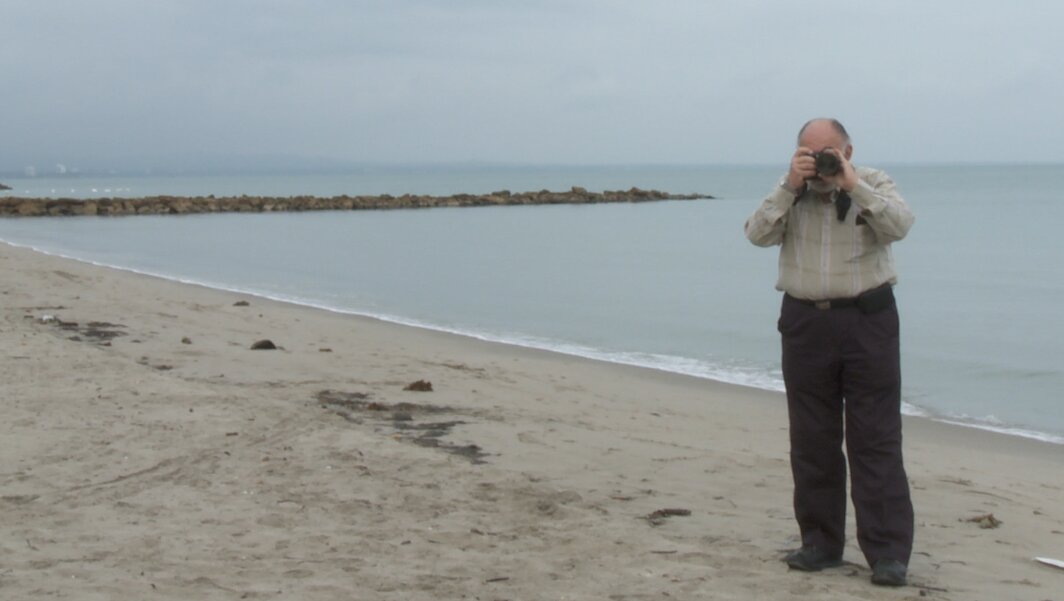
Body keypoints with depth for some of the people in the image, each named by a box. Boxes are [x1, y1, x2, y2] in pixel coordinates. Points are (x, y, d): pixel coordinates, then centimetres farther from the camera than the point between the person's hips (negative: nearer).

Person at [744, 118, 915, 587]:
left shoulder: (874, 183, 3)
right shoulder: (789, 193, 8)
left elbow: (898, 226, -14)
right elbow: (758, 235, -5)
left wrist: (852, 185, -17)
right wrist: (791, 186, -12)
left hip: (867, 320, -3)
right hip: (806, 322, 3)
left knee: (876, 439, -4)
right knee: (811, 440, 7)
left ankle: (888, 552, -2)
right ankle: (821, 542, 18)